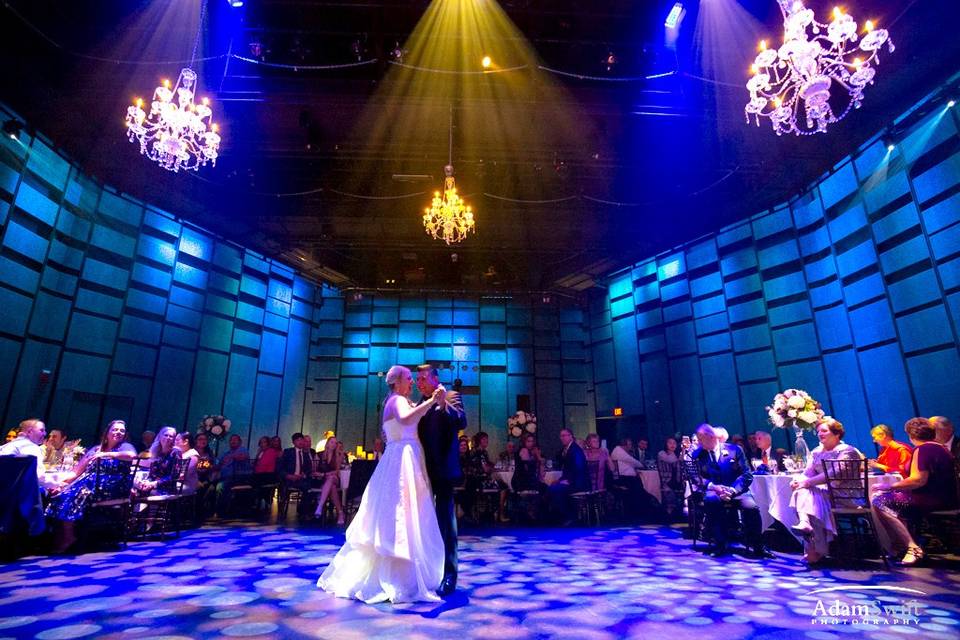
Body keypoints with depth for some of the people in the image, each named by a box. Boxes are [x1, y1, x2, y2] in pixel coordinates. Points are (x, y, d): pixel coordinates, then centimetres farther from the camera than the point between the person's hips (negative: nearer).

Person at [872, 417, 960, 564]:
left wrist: (891, 486, -18)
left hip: (933, 500, -10)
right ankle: (898, 545, 14)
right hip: (944, 498, 11)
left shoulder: (922, 449, -15)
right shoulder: (940, 447, 15)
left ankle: (913, 548, -14)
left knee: (879, 501, -13)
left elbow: (919, 480, -26)